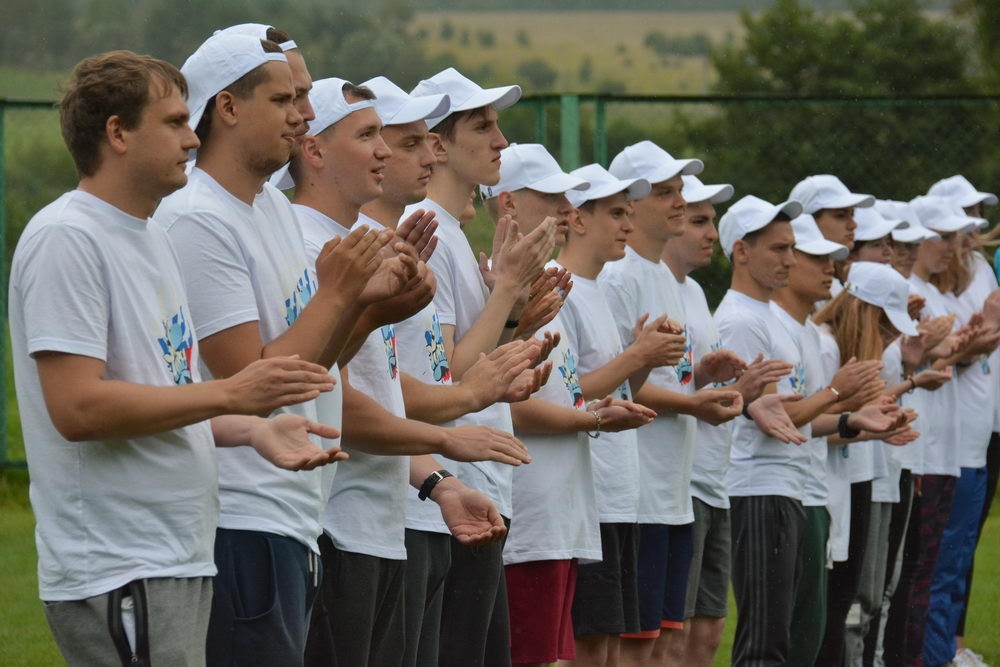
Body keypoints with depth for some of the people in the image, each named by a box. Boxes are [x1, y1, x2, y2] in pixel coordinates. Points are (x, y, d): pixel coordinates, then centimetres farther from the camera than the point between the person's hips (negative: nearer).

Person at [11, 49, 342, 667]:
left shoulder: (152, 240, 19)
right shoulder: (65, 239, -13)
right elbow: (77, 407, -21)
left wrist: (254, 429, 5)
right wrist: (229, 395, -18)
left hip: (181, 561, 10)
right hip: (117, 575, -10)